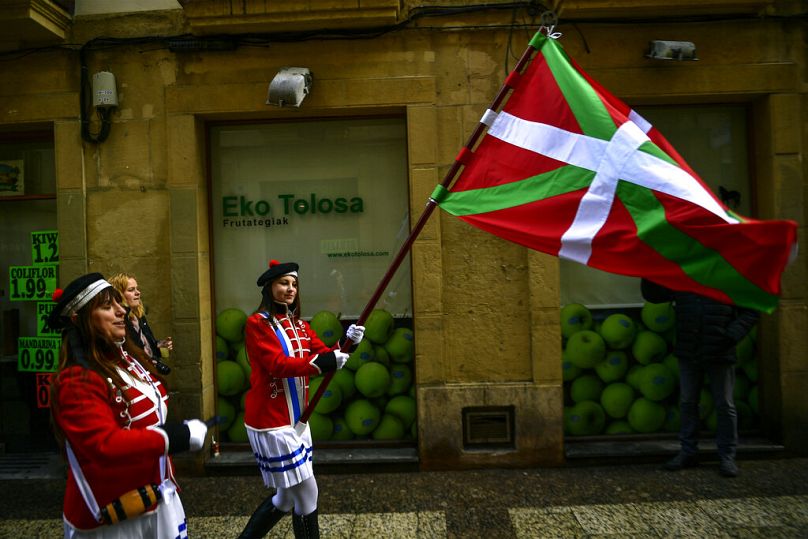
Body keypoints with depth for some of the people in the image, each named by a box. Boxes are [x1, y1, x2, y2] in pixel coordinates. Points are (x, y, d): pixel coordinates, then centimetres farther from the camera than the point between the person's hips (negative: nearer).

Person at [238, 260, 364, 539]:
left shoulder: (300, 325, 12)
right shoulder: (257, 323, -11)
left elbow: (322, 354, 3)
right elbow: (278, 365, -22)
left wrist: (346, 342, -16)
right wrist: (323, 362, -34)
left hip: (298, 420, 8)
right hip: (271, 422, -8)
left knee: (287, 497, 17)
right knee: (307, 493, -2)